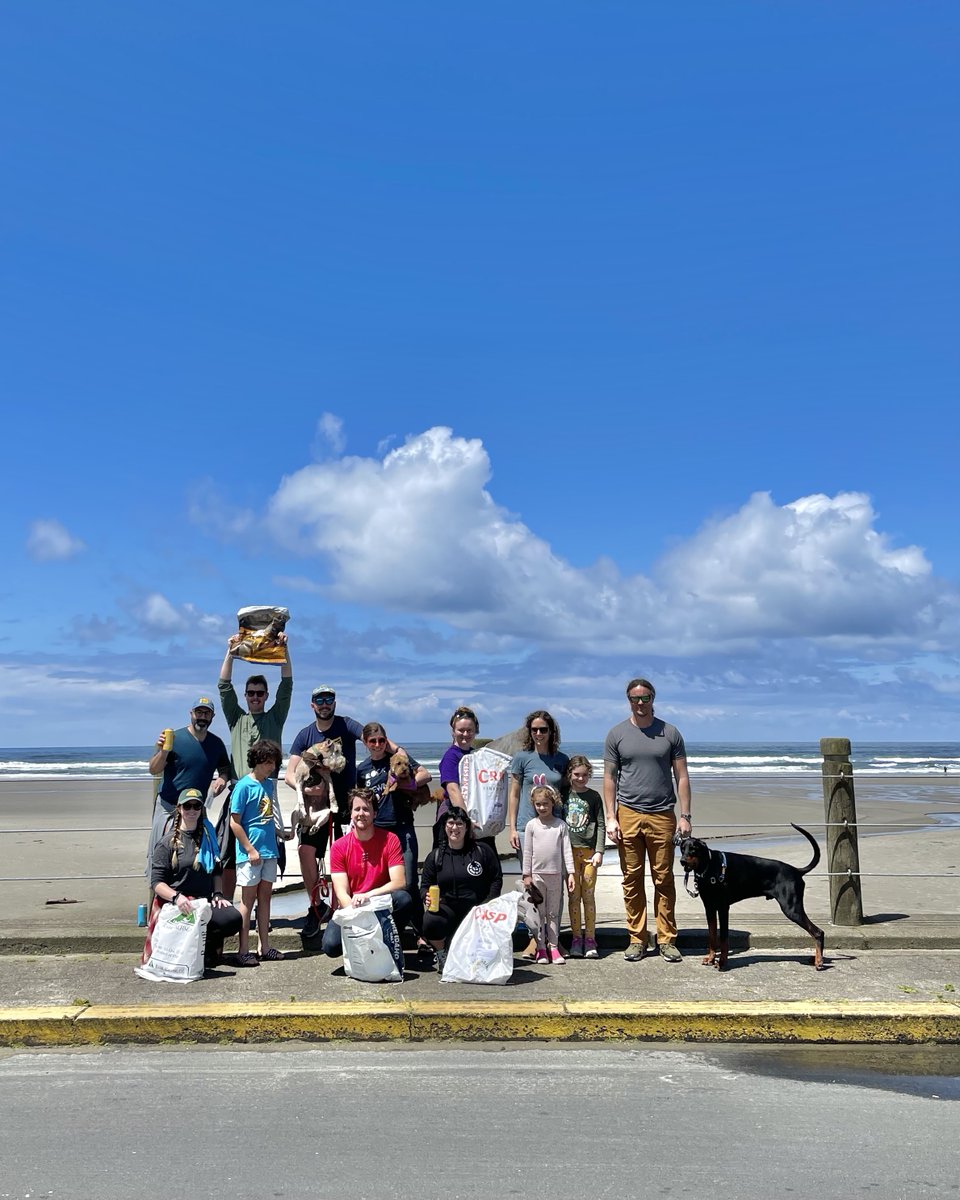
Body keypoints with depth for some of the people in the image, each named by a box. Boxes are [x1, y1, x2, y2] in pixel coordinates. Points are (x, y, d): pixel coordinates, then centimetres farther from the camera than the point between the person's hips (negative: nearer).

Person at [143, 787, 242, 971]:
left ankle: (205, 945, 4)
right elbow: (157, 882, -8)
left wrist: (217, 894, 4)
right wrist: (176, 896, -26)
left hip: (205, 901, 5)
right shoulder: (168, 842, -2)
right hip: (175, 904, -5)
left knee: (234, 918, -23)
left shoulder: (207, 837, 14)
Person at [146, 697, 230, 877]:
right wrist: (163, 751, -29)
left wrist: (223, 779, -4)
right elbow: (153, 770, -11)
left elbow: (225, 768, 19)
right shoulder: (175, 738, -9)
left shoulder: (216, 743, 5)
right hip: (168, 806, -4)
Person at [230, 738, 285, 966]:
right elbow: (234, 822, -13)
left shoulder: (270, 784, 8)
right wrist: (250, 849, -15)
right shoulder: (244, 786, -12)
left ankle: (265, 947, 19)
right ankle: (243, 951, 8)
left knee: (265, 896, 12)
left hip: (269, 850, 7)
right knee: (248, 898, 0)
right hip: (250, 852, -6)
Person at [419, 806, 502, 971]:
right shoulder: (435, 856, 9)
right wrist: (427, 897, -13)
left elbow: (496, 879, 7)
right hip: (447, 907, 0)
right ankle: (442, 952, 5)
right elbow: (425, 885, 11)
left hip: (477, 908, 0)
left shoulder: (482, 850, 5)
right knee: (430, 922, -31)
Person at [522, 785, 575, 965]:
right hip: (537, 874, 0)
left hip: (556, 874, 1)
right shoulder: (532, 825, 0)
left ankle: (553, 946, 13)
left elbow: (566, 850, 1)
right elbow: (527, 851, 2)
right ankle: (541, 947, 11)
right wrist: (526, 874, 0)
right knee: (539, 912, 4)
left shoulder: (560, 824, 1)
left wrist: (570, 873, -4)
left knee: (554, 912, 7)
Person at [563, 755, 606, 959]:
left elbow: (600, 825, 4)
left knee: (588, 896, 2)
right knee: (574, 896, 3)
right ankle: (576, 938, 11)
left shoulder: (594, 796, 4)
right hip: (569, 850, 1)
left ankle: (590, 939, 9)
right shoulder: (564, 795, 6)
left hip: (589, 850, -1)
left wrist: (599, 851, -4)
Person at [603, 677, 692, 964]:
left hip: (662, 816, 0)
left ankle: (667, 940, 13)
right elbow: (609, 778, 6)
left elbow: (681, 776, 7)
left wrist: (685, 816, 0)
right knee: (632, 880, 4)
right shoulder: (617, 734, 5)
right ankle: (637, 939, 14)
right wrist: (610, 818, -1)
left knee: (664, 880, 4)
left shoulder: (670, 733, 6)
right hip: (628, 815, 0)